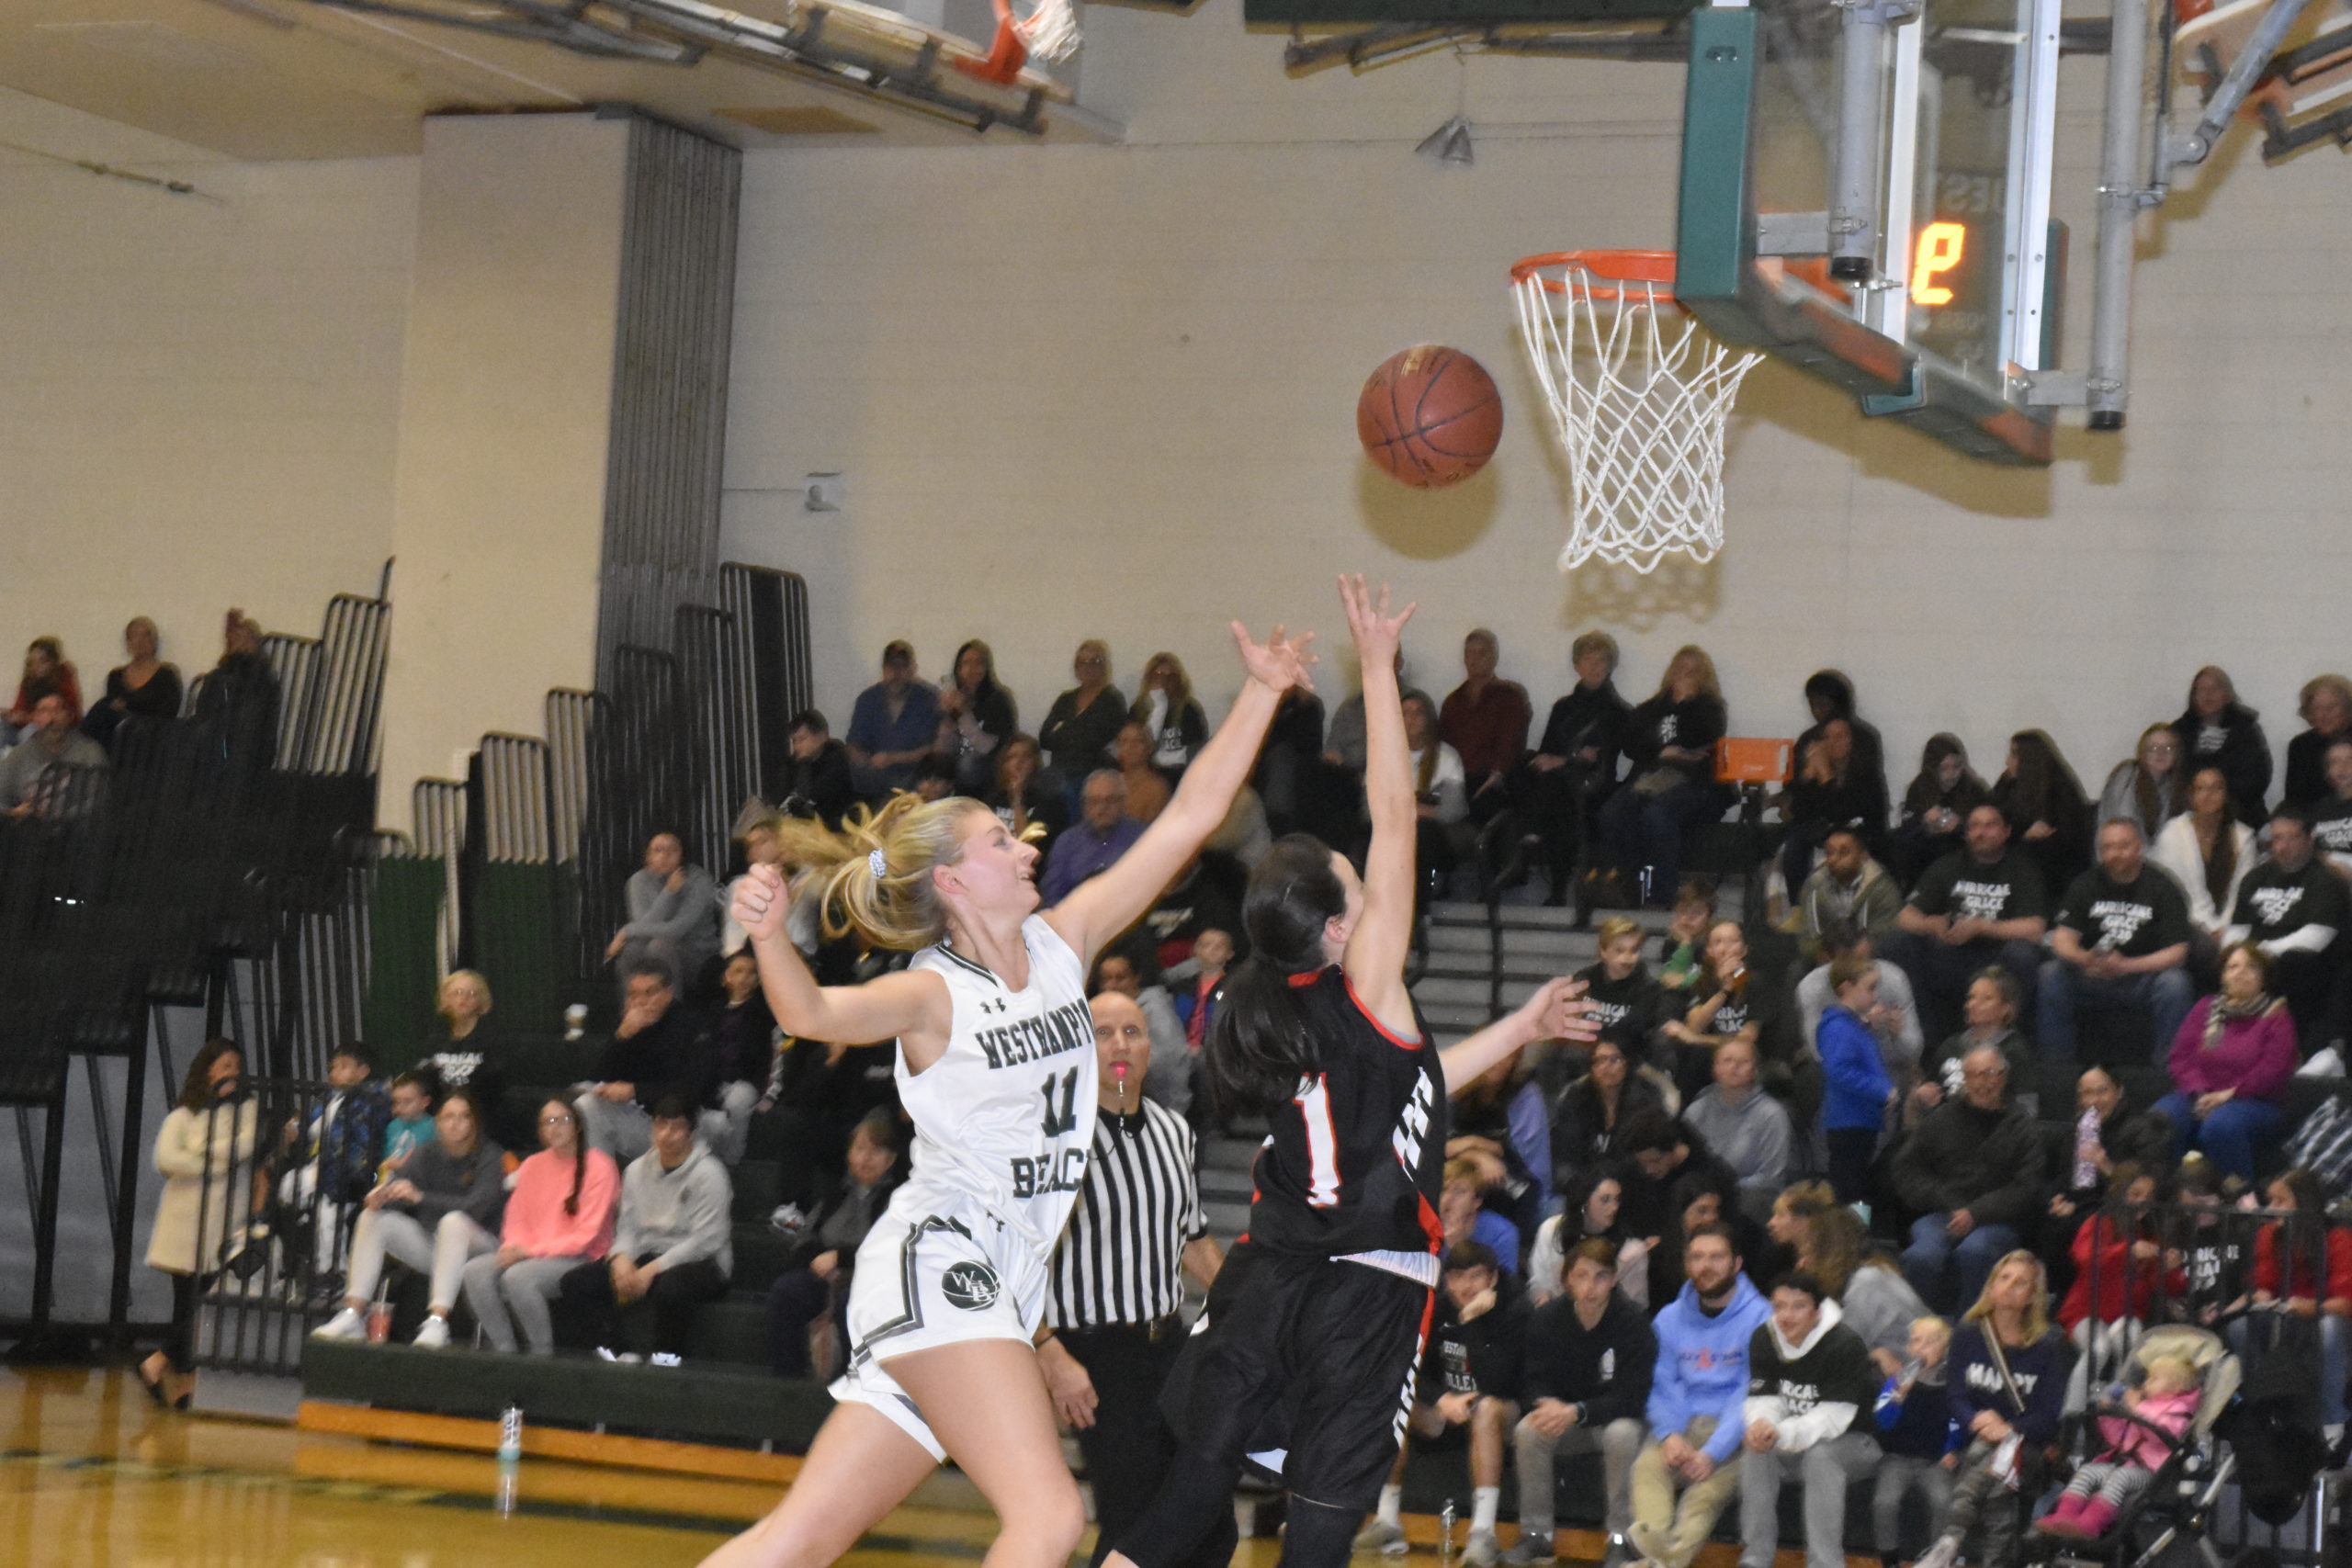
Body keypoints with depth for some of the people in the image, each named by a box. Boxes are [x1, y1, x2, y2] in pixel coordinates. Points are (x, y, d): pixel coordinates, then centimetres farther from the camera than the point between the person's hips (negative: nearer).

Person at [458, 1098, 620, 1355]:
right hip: (527, 1254, 6)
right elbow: (516, 1221, 16)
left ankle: (543, 1354, -19)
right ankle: (504, 1350, -13)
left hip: (578, 1258, -6)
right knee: (475, 1272, -20)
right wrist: (513, 1246, -8)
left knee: (517, 1276, -34)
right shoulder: (532, 1166, 13)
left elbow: (586, 1236, -9)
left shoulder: (598, 1167, -5)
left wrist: (532, 1250, -15)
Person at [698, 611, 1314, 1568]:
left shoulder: (1062, 944, 12)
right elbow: (812, 1013, -25)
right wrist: (770, 940, -45)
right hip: (937, 1261, -7)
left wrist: (1262, 691, 11)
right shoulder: (934, 993, -6)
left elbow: (1188, 818, 13)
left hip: (1000, 1283, 7)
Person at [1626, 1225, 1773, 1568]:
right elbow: (1663, 1388, 11)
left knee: (1710, 1485, -33)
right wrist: (1670, 1435, -12)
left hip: (1731, 1433, -3)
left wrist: (1712, 1453, -21)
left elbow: (1751, 1395, -9)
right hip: (1682, 1427, 4)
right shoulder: (1671, 1318, 15)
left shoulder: (1759, 1317, -1)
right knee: (1648, 1465, -28)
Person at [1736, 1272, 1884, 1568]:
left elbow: (1833, 1419, -28)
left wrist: (1782, 1434, -43)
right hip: (1795, 1446, 5)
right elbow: (1764, 1400, -8)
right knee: (1756, 1453, -23)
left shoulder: (1845, 1345, -23)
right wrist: (1761, 1425, -34)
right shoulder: (1764, 1339, -5)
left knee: (1820, 1456, -35)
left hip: (1854, 1442, -5)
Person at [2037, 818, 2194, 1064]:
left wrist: (2125, 966, -25)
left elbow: (2177, 952, -10)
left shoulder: (2162, 887, -4)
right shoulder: (2087, 884, 5)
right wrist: (2083, 958, -27)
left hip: (2143, 976, -2)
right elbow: (2062, 938, -2)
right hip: (2091, 976, 2)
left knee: (2174, 984, -32)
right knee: (2051, 974, -24)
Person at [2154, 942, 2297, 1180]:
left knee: (2220, 1125, -39)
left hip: (2253, 1102, -3)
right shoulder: (2206, 1008, 17)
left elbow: (2273, 1069, -6)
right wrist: (2200, 1093, -10)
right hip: (2198, 1097, 3)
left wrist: (2228, 1094, -15)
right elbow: (2180, 1057, 9)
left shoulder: (2275, 1015, 6)